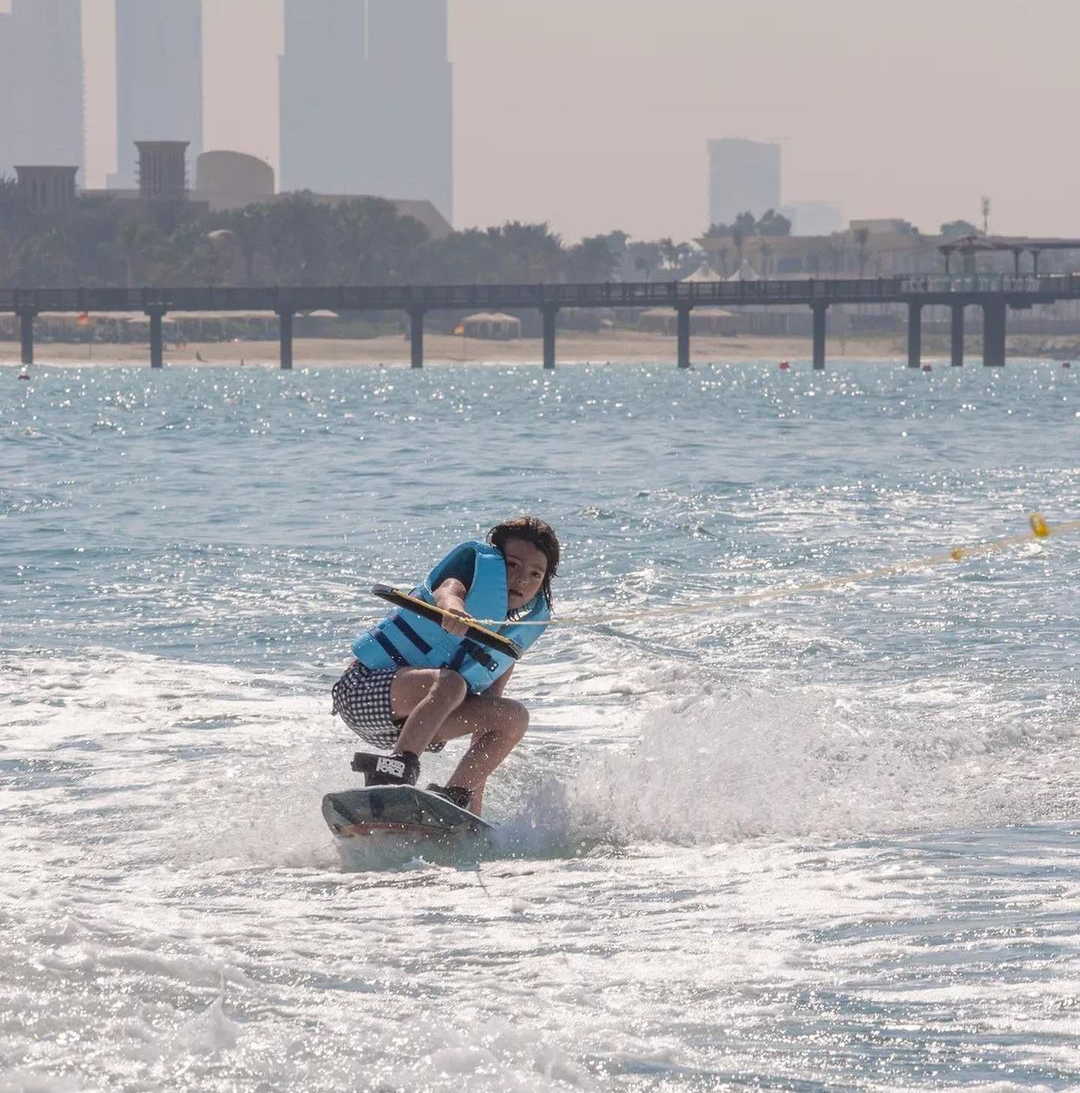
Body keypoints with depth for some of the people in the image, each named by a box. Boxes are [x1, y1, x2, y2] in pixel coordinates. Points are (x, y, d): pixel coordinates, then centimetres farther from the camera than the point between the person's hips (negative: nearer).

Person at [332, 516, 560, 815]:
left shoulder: (531, 620, 9)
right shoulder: (477, 562, -9)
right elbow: (448, 589, -35)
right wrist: (453, 609, -62)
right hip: (365, 686, -8)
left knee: (514, 716, -6)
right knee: (449, 683, -35)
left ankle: (450, 799, -13)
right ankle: (392, 775, -47)